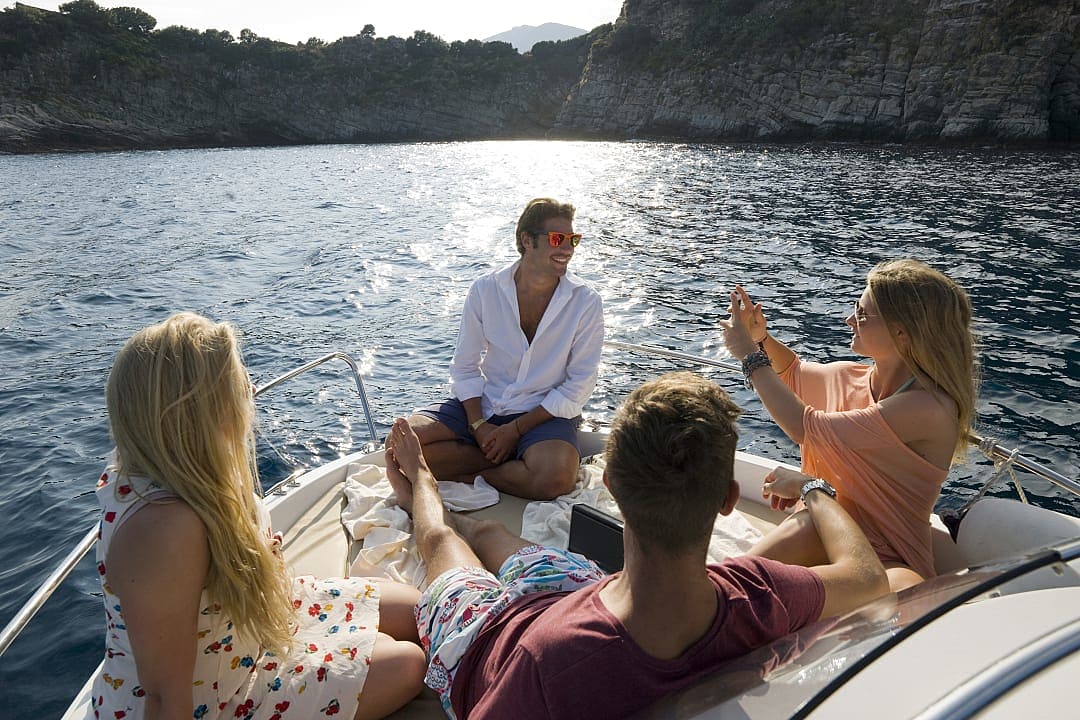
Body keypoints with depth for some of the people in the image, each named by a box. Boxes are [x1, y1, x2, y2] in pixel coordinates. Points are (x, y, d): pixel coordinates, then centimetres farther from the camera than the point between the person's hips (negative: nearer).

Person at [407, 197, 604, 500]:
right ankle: (513, 461, -10)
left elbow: (578, 386, -8)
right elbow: (464, 367, 2)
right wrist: (478, 425, -13)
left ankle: (465, 473, -9)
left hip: (546, 413, -2)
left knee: (555, 477, -34)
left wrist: (516, 429, -13)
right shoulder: (485, 290, -4)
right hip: (483, 405, 3)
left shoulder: (586, 302, -9)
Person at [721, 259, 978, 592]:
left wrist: (750, 356, -14)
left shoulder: (929, 408, -24)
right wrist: (762, 339, 5)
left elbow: (806, 427, -25)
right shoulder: (850, 377, 1)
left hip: (891, 558, -4)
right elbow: (793, 373, 27)